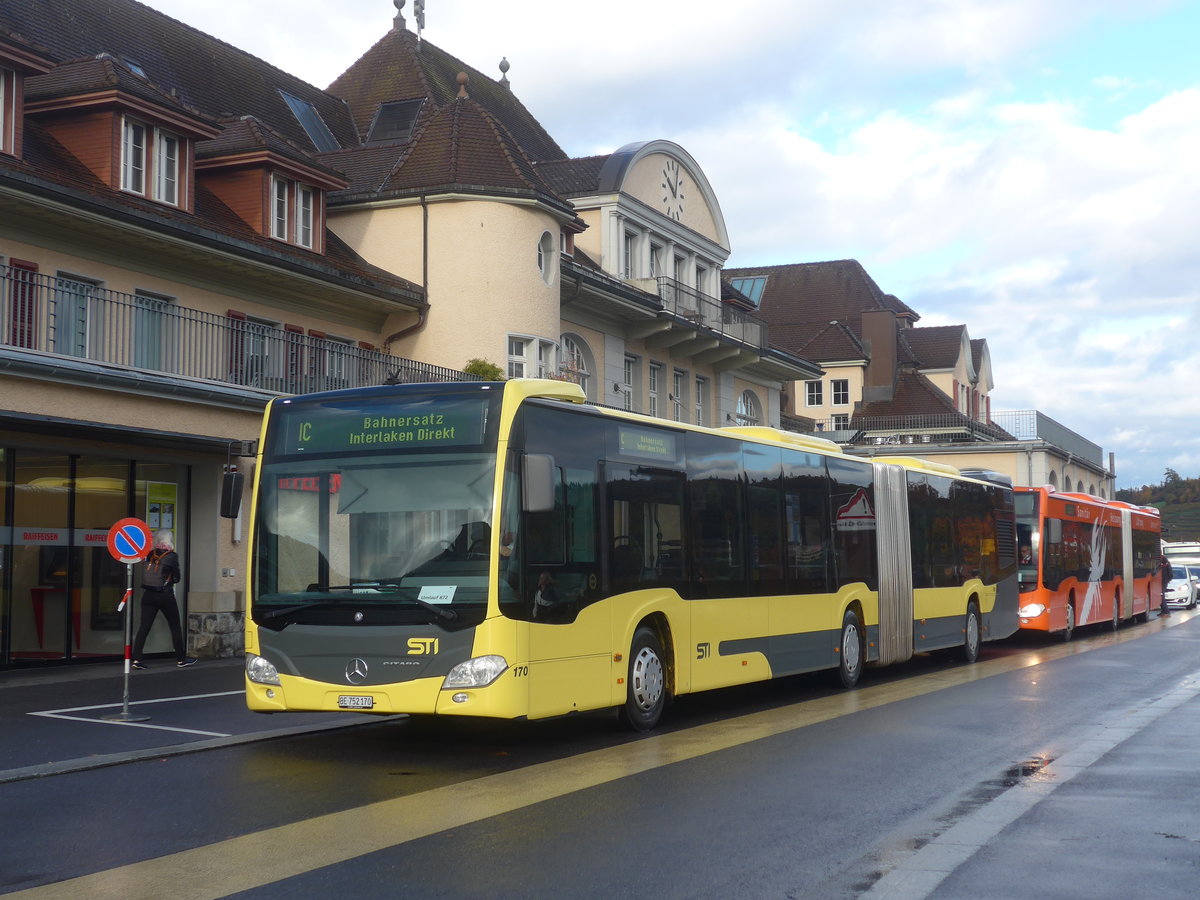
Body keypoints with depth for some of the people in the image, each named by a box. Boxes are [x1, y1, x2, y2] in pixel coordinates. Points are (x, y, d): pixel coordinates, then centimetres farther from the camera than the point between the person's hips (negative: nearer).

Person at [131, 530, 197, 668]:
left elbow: (147, 573, 8)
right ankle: (181, 659, 17)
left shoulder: (150, 555, 2)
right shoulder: (172, 556, -8)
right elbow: (177, 578, -3)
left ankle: (136, 659, -6)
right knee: (175, 627, 9)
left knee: (144, 626, 3)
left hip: (148, 594, 3)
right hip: (165, 595, -3)